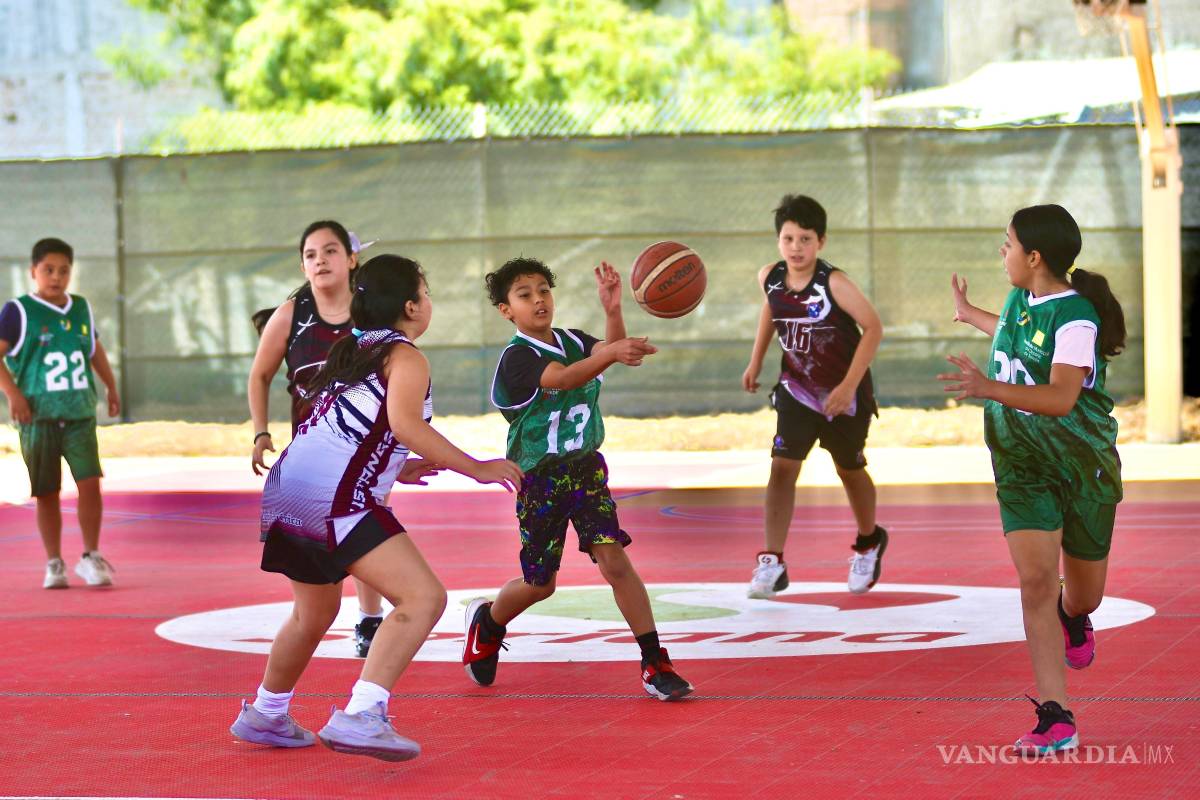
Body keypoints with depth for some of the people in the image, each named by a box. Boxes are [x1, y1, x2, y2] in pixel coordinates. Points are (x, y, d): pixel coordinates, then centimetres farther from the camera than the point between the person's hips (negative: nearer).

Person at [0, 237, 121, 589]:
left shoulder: (82, 309, 12)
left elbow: (95, 349, 29)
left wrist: (111, 387, 28)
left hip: (80, 414, 3)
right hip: (39, 416, -3)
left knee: (90, 482, -10)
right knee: (47, 492, 2)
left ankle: (91, 557, 2)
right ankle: (54, 564, 13)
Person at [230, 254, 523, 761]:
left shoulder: (350, 351, 23)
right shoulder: (405, 357, -1)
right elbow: (405, 424, -18)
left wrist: (394, 469, 38)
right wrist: (477, 468, -13)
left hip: (288, 490, 9)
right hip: (333, 496, -9)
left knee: (316, 610, 29)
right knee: (423, 597, -13)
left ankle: (265, 715, 44)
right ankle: (359, 717, -25)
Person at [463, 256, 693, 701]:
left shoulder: (571, 342, 4)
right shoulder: (517, 358, -16)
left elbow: (611, 351, -14)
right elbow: (565, 378, -35)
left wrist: (612, 310, -32)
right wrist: (612, 352, -51)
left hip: (586, 467, 4)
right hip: (540, 478, -4)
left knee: (613, 560, -13)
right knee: (540, 583, 8)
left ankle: (655, 664, -12)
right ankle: (487, 623, 41)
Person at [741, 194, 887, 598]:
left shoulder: (833, 283, -25)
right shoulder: (770, 278, -10)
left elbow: (873, 327, -21)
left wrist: (849, 386, -24)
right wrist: (755, 362, 13)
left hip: (844, 392, -3)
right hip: (797, 388, 3)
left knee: (849, 469, 15)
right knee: (782, 467, -13)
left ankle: (869, 542, 42)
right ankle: (772, 563, -15)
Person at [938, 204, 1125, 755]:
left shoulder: (1076, 318, -20)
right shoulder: (1020, 300, 3)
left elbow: (1061, 397, -34)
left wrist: (990, 388, -47)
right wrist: (969, 314, 47)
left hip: (1082, 464, -5)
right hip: (1020, 464, 5)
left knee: (1083, 596, 9)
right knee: (1035, 579, -12)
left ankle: (1073, 617, 50)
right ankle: (1055, 719, -12)